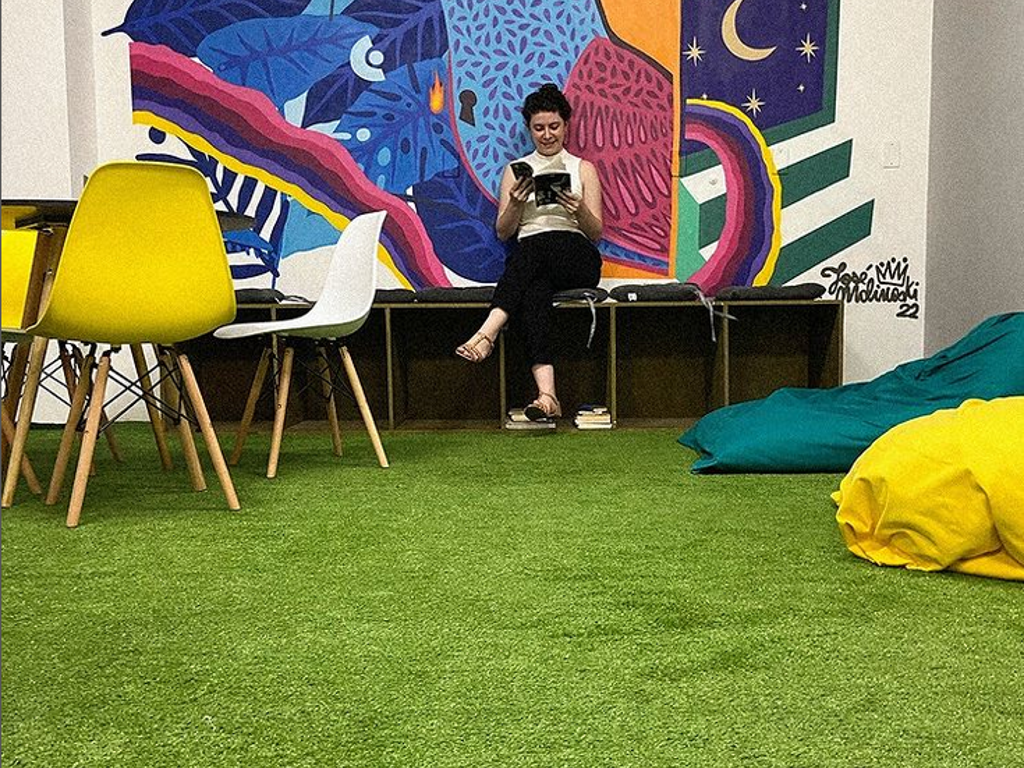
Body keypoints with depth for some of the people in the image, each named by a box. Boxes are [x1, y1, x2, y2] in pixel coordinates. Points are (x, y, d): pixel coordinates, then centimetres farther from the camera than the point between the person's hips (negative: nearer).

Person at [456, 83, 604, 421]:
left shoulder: (583, 169, 19)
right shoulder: (516, 170, 21)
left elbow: (596, 233, 11)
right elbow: (502, 233, 14)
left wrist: (580, 210, -11)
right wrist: (516, 203, -6)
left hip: (578, 261, 0)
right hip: (531, 265, 0)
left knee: (536, 245, -37)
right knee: (534, 289, -38)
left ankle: (487, 333, -48)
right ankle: (547, 394, -54)